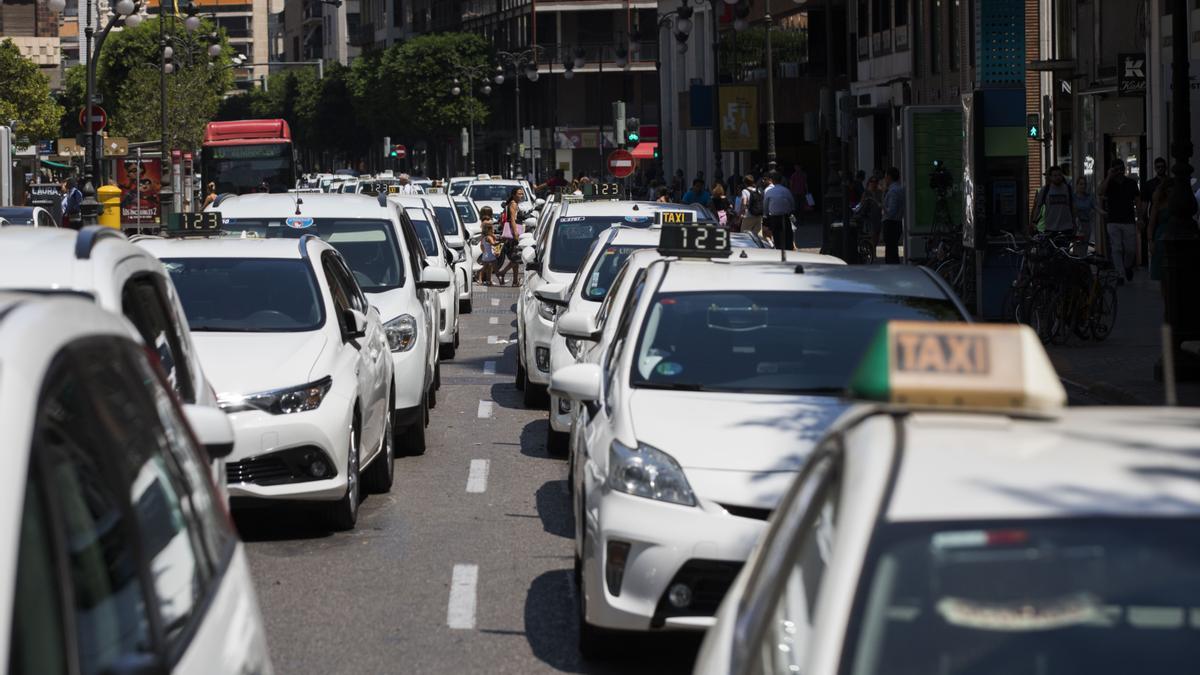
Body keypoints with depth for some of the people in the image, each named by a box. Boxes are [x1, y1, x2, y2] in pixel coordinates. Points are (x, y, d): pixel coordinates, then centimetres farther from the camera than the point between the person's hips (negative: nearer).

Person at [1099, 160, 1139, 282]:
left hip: (1129, 221, 1)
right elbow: (1100, 192, -17)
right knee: (1116, 249, -5)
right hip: (1114, 222, -1)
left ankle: (1127, 267, 29)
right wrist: (1109, 177, -16)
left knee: (1131, 249, 1)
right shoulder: (1109, 183, 4)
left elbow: (1137, 202, 10)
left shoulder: (1131, 183, 7)